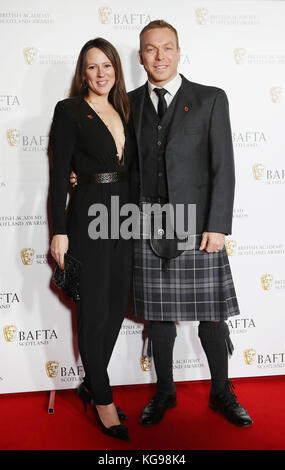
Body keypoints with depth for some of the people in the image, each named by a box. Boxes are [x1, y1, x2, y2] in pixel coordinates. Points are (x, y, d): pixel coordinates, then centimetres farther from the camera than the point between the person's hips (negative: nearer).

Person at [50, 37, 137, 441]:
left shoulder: (124, 112, 14)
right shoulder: (69, 111, -2)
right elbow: (59, 175, -7)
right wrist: (60, 231, -12)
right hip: (88, 218, -6)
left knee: (117, 306, 11)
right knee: (94, 310, 1)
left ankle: (92, 384, 29)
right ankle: (103, 400, 17)